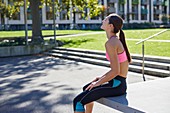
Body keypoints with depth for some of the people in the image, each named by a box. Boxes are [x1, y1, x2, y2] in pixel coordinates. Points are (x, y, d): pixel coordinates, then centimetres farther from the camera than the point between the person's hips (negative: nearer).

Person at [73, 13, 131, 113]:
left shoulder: (110, 43, -21)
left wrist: (98, 83, -11)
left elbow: (115, 71, -25)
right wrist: (103, 77, 16)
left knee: (78, 101, -6)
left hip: (116, 84, -10)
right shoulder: (119, 40, 8)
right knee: (86, 89, 30)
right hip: (121, 83, 10)